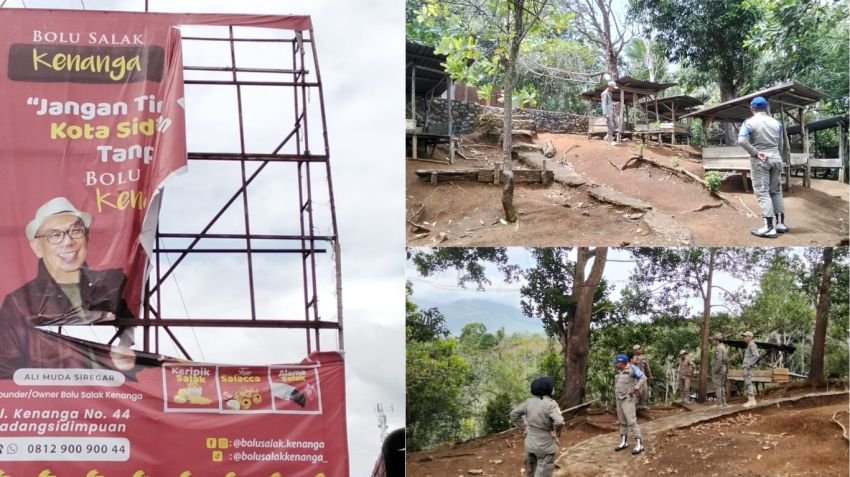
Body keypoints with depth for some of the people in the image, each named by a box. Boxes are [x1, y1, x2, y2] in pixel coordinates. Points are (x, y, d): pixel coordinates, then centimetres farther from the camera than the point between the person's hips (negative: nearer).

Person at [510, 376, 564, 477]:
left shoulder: (529, 402, -1)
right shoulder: (551, 404, -20)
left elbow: (514, 414, 6)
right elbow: (559, 422, -32)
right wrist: (556, 433, -14)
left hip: (530, 444, 6)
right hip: (545, 446, -6)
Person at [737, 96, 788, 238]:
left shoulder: (749, 123, -7)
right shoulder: (776, 123, 7)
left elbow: (741, 141, -22)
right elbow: (780, 145, 12)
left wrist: (755, 153, -14)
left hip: (759, 161, -5)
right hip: (776, 158, 5)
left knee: (762, 192, -5)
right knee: (776, 191, 15)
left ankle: (769, 227, -13)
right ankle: (780, 223, 17)